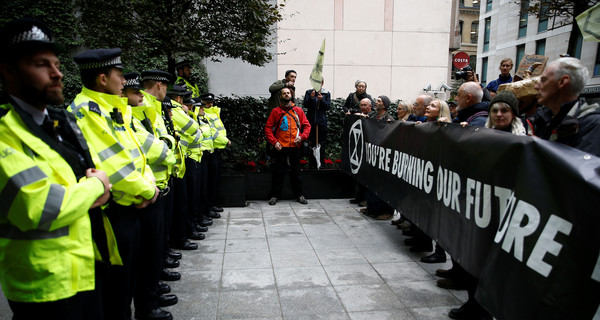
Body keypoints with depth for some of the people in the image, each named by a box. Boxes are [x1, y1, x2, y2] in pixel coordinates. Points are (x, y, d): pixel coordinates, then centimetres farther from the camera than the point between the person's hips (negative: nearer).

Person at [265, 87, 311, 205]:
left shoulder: (298, 110, 8)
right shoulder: (275, 111, 3)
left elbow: (307, 125, 9)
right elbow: (268, 128, 2)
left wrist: (302, 137, -7)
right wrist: (274, 141, -8)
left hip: (295, 146, 1)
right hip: (280, 147, -1)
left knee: (296, 171, 9)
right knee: (279, 172, 4)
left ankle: (299, 195, 20)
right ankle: (275, 195, 15)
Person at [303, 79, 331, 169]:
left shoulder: (326, 93, 9)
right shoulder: (309, 92, 8)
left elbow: (328, 107, 1)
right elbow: (305, 105, -1)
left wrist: (321, 100, -14)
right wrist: (311, 98, -17)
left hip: (322, 121, 0)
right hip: (311, 121, 0)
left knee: (322, 143, 0)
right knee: (310, 143, -1)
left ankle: (321, 164, 7)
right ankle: (312, 164, 5)